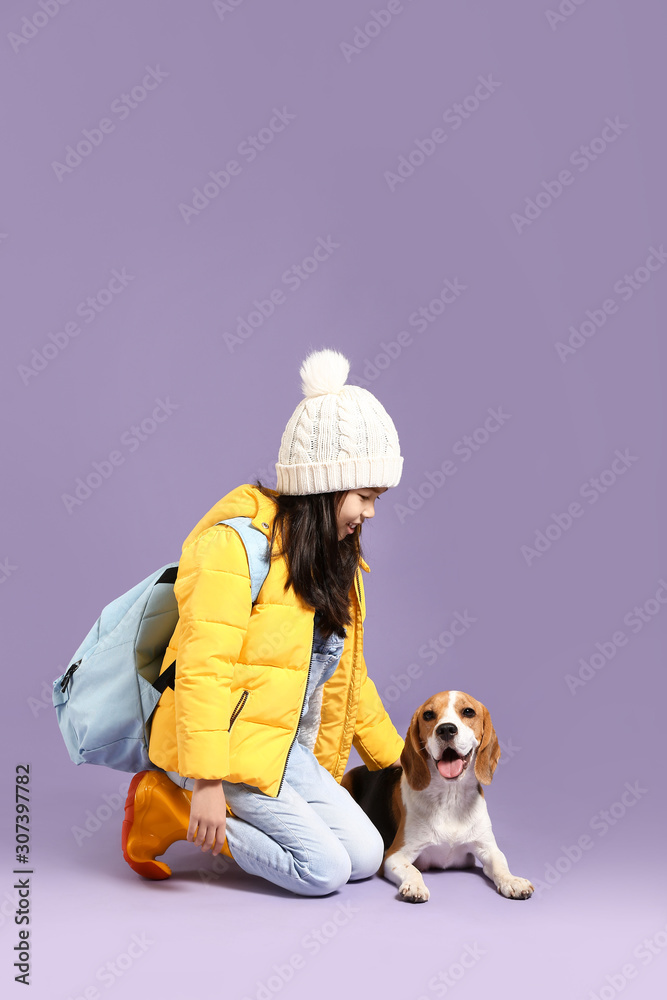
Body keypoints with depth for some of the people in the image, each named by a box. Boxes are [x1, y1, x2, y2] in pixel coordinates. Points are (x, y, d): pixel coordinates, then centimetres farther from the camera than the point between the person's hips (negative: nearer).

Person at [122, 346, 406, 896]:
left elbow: (347, 674, 19)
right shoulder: (236, 542, -17)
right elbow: (203, 668, -22)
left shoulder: (335, 559, 11)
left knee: (366, 858, -2)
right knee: (326, 870, -13)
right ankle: (168, 805, -2)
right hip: (229, 745, -8)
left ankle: (246, 813, 12)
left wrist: (394, 756, 19)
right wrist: (206, 782, -26)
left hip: (291, 752, 8)